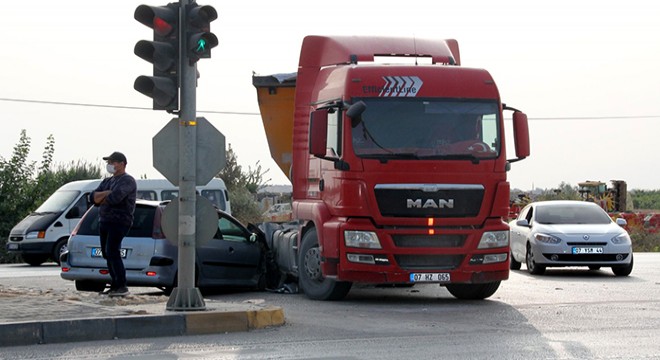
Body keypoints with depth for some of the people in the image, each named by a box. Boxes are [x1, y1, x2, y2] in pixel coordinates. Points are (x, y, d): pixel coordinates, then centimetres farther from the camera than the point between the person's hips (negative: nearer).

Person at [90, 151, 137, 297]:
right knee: (107, 254, 9)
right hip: (104, 221, 9)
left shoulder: (127, 181, -8)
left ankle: (122, 286, -17)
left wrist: (101, 198, -3)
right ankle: (115, 285, 15)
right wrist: (108, 193, -10)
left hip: (119, 221, -9)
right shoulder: (107, 181, 21)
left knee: (112, 253, -17)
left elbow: (115, 198, -24)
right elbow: (93, 197, 8)